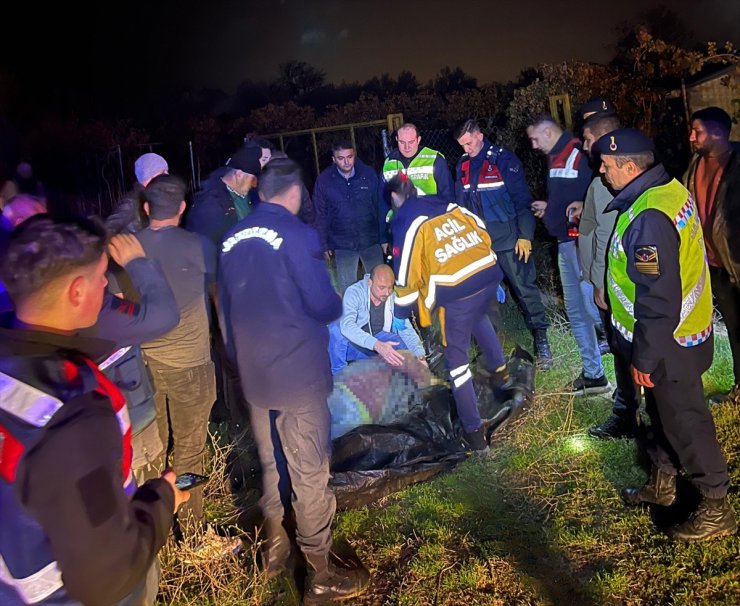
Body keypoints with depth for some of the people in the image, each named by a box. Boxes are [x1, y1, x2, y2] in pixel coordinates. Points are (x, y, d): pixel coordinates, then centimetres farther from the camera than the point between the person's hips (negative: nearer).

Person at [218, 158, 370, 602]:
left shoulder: (233, 240, 5)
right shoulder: (297, 235, -14)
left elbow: (227, 307, 12)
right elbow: (323, 305, -15)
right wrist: (338, 303, 8)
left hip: (253, 373, 7)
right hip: (298, 371, -6)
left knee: (270, 463, 22)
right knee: (310, 473, 4)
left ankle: (276, 547, 38)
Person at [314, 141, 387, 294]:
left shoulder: (368, 174, -5)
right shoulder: (324, 180, -5)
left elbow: (380, 206, 0)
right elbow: (320, 215, 0)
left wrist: (384, 237, 0)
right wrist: (324, 244, 0)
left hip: (371, 241, 0)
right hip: (342, 245, 0)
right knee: (347, 288, 10)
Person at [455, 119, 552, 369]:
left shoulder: (503, 159, -8)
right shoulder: (463, 165, 9)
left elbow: (522, 199, -9)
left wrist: (525, 235, -14)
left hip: (507, 239, -5)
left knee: (525, 287, -3)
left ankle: (541, 339, 5)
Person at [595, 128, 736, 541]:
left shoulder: (648, 219, -30)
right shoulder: (670, 189, 2)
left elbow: (658, 300, -29)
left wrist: (644, 357, -19)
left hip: (669, 344, -10)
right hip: (686, 328, 10)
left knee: (685, 422, 6)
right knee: (662, 412, 24)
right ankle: (662, 483, 43)